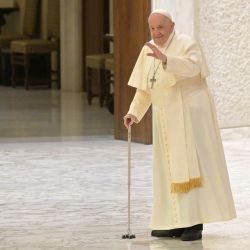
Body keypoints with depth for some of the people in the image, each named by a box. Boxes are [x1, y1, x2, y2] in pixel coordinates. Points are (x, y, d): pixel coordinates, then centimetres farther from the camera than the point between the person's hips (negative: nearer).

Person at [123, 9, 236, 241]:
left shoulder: (187, 45, -11)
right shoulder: (148, 51, 9)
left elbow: (192, 68, -32)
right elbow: (144, 88, 13)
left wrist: (164, 58, -45)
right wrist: (134, 113, -1)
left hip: (190, 113, -7)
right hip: (166, 118, 7)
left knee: (192, 165, -9)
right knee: (170, 168, 5)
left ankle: (196, 222, -8)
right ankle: (177, 222, 9)